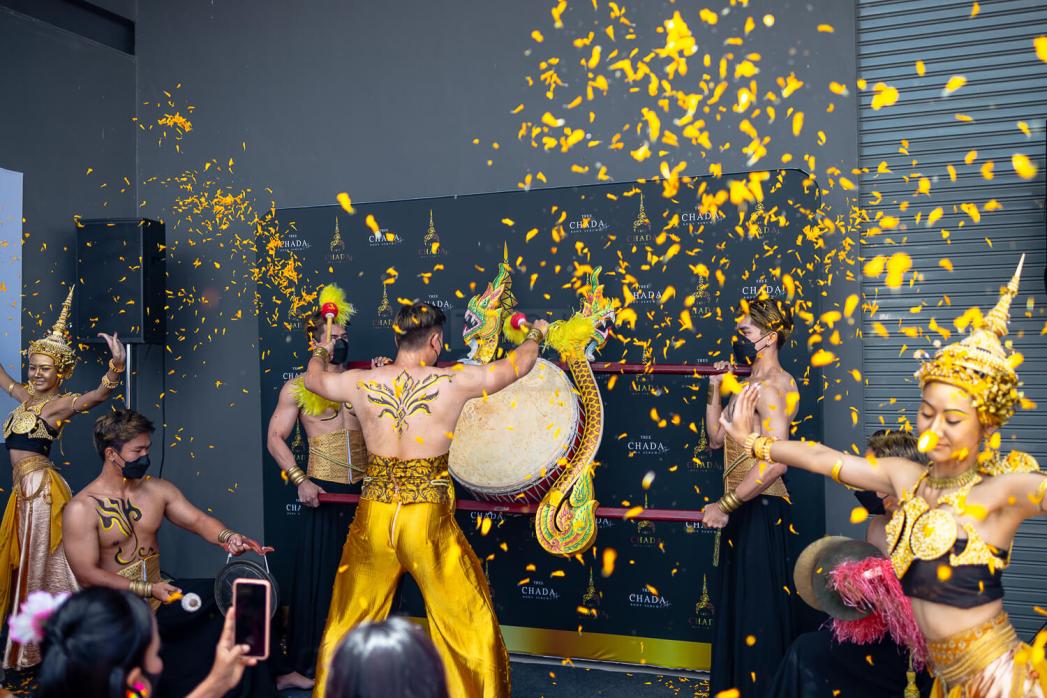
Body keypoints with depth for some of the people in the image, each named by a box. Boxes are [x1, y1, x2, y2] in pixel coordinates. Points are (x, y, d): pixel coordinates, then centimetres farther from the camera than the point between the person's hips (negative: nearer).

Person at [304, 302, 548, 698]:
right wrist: (536, 335, 28)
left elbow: (313, 378, 20)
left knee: (348, 624, 21)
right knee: (471, 628, 12)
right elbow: (518, 364, 6)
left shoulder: (361, 383, -3)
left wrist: (322, 352, 43)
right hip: (428, 519, -3)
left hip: (373, 517, 3)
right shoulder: (453, 382, -9)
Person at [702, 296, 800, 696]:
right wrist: (715, 390, 8)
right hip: (744, 509, 10)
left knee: (756, 609, -1)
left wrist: (725, 505, -23)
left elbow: (775, 462, -27)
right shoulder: (750, 384, 12)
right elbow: (716, 438, 17)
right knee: (736, 606, 16)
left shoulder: (770, 386, -17)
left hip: (760, 511, -10)